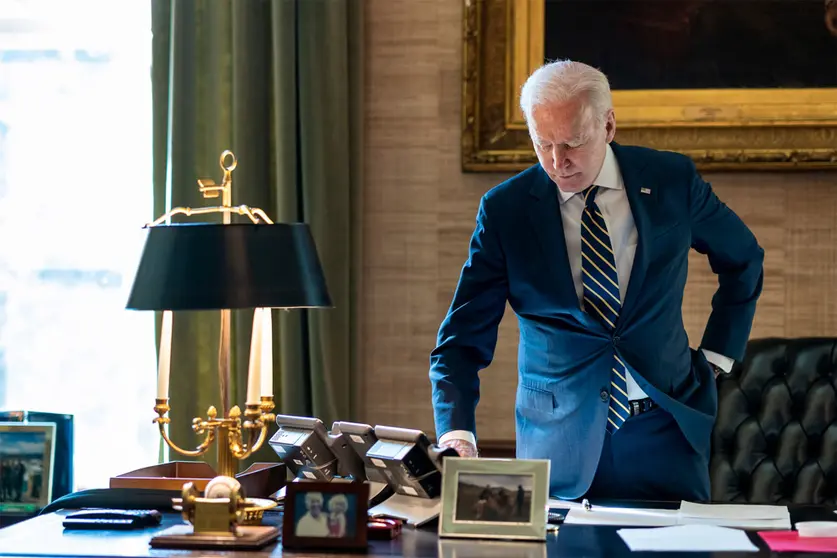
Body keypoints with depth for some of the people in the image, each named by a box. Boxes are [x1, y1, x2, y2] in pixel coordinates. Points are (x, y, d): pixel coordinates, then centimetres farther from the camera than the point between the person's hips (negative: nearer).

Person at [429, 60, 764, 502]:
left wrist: (716, 357, 8)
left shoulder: (672, 181, -3)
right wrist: (457, 437, -23)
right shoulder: (504, 209, -7)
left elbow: (743, 260, 15)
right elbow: (463, 341, -8)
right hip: (559, 442, -1)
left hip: (664, 429, 1)